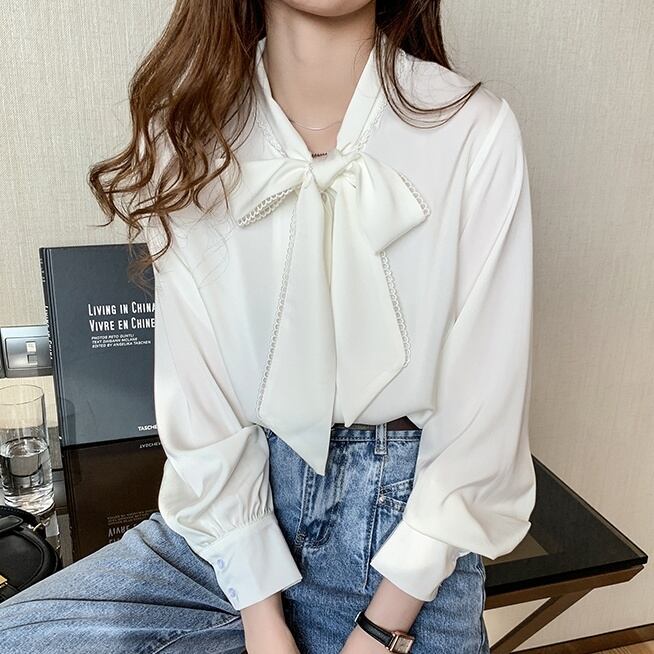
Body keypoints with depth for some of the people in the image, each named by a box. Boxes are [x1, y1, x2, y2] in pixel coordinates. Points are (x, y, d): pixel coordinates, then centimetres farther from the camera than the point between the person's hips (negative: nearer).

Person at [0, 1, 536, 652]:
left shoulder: (477, 130, -11)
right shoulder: (188, 132, -4)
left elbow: (485, 401, -10)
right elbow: (198, 391, -7)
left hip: (408, 509, -1)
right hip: (239, 506, 3)